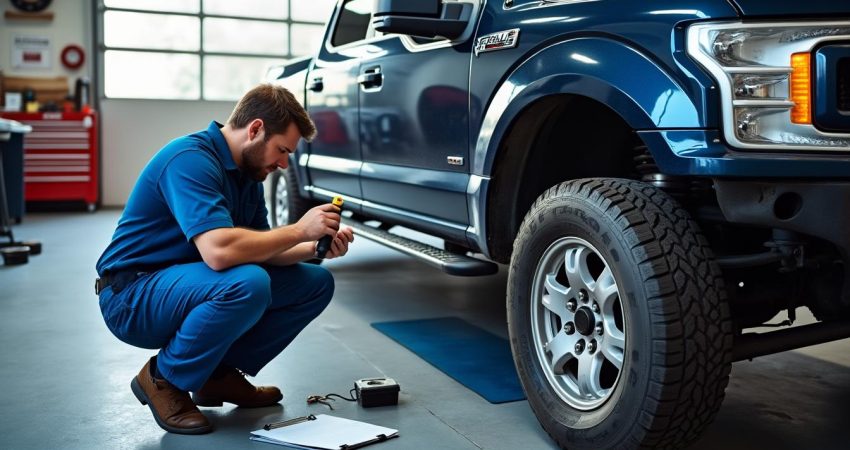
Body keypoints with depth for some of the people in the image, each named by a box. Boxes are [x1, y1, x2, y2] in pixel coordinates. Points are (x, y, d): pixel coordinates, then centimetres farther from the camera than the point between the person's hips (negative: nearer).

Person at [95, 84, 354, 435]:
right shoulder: (190, 159, -23)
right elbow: (219, 250, -36)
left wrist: (314, 248, -8)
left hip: (185, 284, 9)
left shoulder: (247, 170, 5)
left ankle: (220, 373, 8)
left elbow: (257, 247, 10)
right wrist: (298, 230, -24)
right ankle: (164, 380, -11)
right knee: (247, 284, -37)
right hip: (134, 297, -9)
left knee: (315, 283, 1)